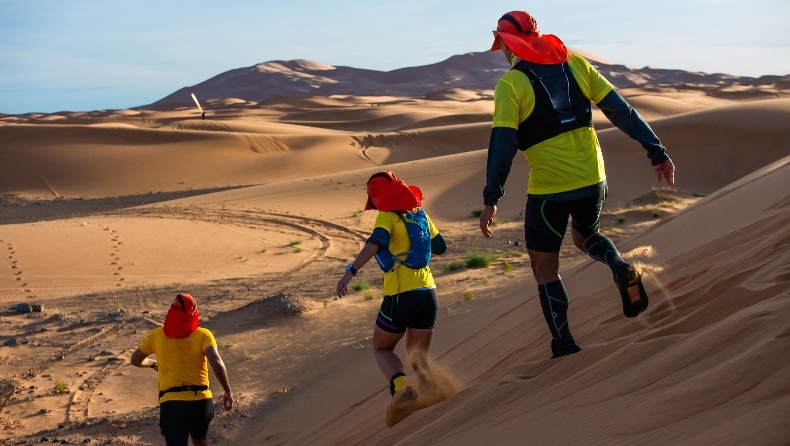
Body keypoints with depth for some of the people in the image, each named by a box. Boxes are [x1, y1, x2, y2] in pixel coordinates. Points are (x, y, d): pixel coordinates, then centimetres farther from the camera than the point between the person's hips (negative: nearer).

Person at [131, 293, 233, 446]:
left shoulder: (157, 335, 7)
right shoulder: (203, 335, 0)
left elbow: (135, 360, 21)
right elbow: (216, 363, -15)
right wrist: (227, 391, -5)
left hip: (171, 404, -1)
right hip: (201, 401, 1)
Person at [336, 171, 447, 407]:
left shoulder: (387, 217, -3)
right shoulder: (420, 214, 13)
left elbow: (375, 243, -23)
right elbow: (440, 247, 22)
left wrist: (350, 271, -34)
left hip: (401, 296, -5)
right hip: (428, 294, 5)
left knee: (382, 348, 17)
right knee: (418, 357, 17)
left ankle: (400, 386, -11)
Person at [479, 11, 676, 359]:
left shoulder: (510, 83, -7)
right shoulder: (575, 64, 6)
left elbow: (503, 142, -14)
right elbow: (621, 111, 4)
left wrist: (491, 199, -12)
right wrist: (656, 151, 7)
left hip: (548, 189, -5)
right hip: (592, 177, 5)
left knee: (545, 268, 11)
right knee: (585, 236, 30)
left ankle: (564, 347, 11)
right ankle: (622, 270, 0)